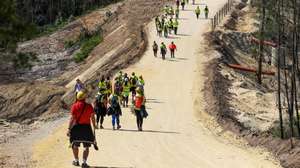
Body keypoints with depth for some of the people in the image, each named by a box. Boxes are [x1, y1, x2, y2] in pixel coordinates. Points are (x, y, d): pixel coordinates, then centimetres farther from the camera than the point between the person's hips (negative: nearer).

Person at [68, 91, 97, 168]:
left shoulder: (74, 106, -6)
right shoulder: (89, 106, -4)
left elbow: (72, 118, -10)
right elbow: (92, 117, 1)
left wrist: (69, 129, -9)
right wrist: (94, 125, 19)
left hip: (76, 127, 0)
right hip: (86, 127, 0)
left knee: (75, 145, 17)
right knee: (86, 146, 6)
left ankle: (76, 161, 25)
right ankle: (84, 162, -1)